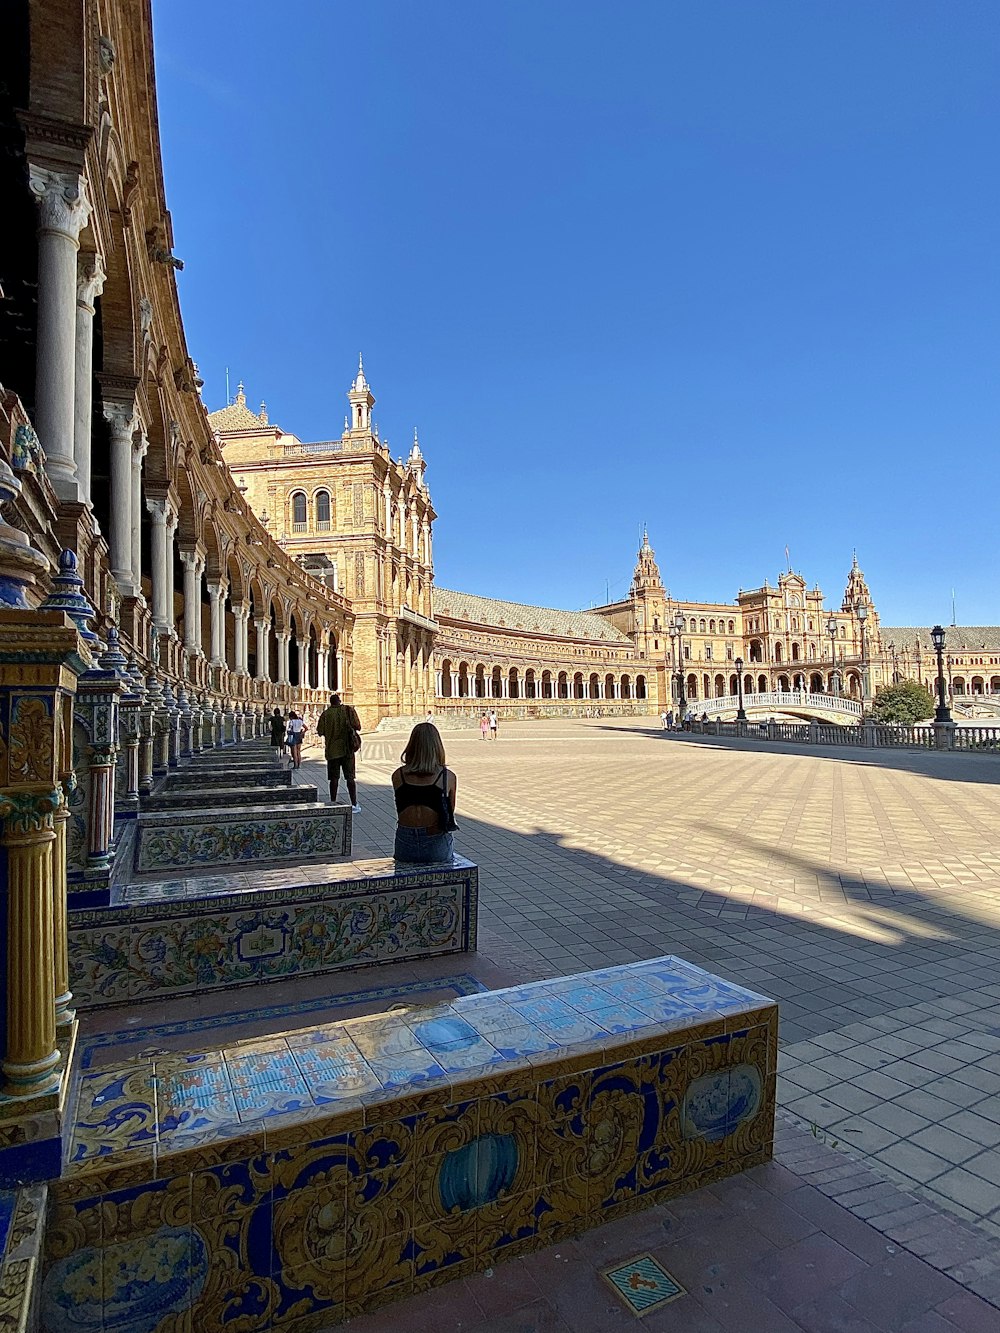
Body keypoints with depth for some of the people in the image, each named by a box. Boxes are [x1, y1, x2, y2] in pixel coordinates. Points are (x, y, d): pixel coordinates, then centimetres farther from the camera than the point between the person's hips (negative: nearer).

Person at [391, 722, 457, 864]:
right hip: (436, 848, -1)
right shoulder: (448, 777, -8)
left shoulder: (397, 775, -4)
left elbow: (401, 812, 7)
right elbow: (450, 813, 4)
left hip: (405, 848, 2)